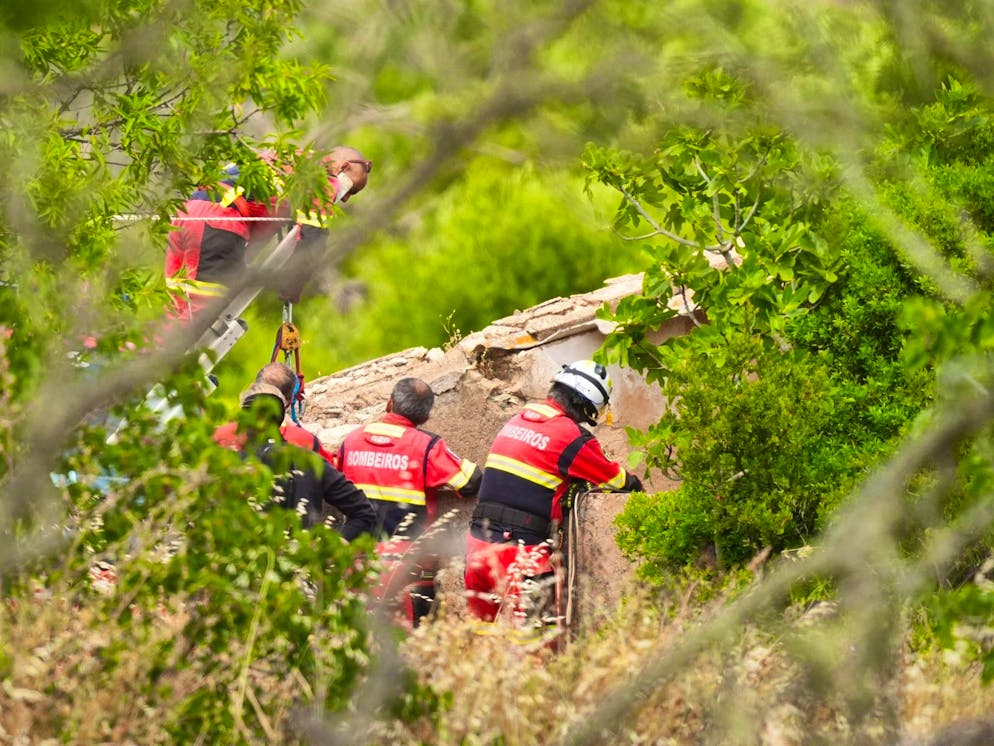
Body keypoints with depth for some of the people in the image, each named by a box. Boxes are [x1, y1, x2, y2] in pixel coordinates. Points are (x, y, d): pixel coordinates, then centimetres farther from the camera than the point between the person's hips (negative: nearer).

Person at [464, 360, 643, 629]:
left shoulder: (516, 421, 13)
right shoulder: (572, 436, -9)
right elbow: (614, 478, 2)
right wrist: (634, 483, 23)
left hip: (479, 543, 7)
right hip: (522, 552, -7)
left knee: (480, 622, 15)